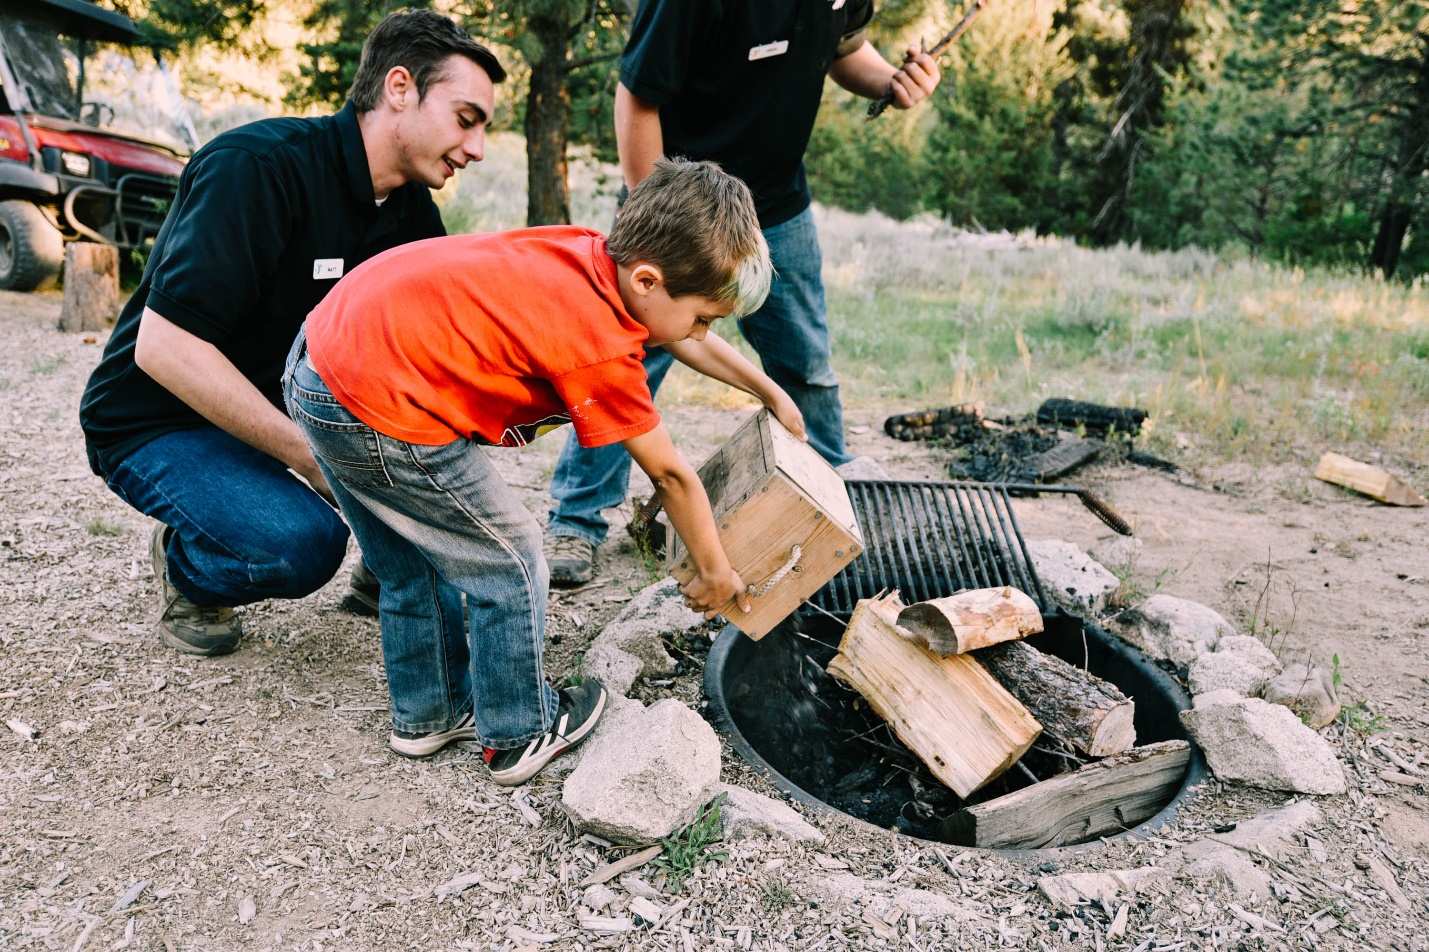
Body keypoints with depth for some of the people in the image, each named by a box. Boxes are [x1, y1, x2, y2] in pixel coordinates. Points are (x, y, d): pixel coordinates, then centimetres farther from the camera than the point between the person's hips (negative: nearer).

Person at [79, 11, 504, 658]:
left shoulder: (410, 209, -2)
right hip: (157, 422, -6)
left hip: (292, 397, 7)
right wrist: (313, 458, -32)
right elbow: (164, 348, -30)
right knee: (301, 542, -31)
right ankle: (183, 565, 3)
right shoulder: (259, 166, -25)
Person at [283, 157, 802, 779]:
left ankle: (425, 715, 41)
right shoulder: (601, 349, -20)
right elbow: (669, 475, -7)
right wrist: (714, 573, 8)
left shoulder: (595, 255, 3)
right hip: (376, 410, -9)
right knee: (509, 564, 5)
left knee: (412, 567, 24)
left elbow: (683, 339, 20)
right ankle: (521, 736, 23)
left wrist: (771, 393, 29)